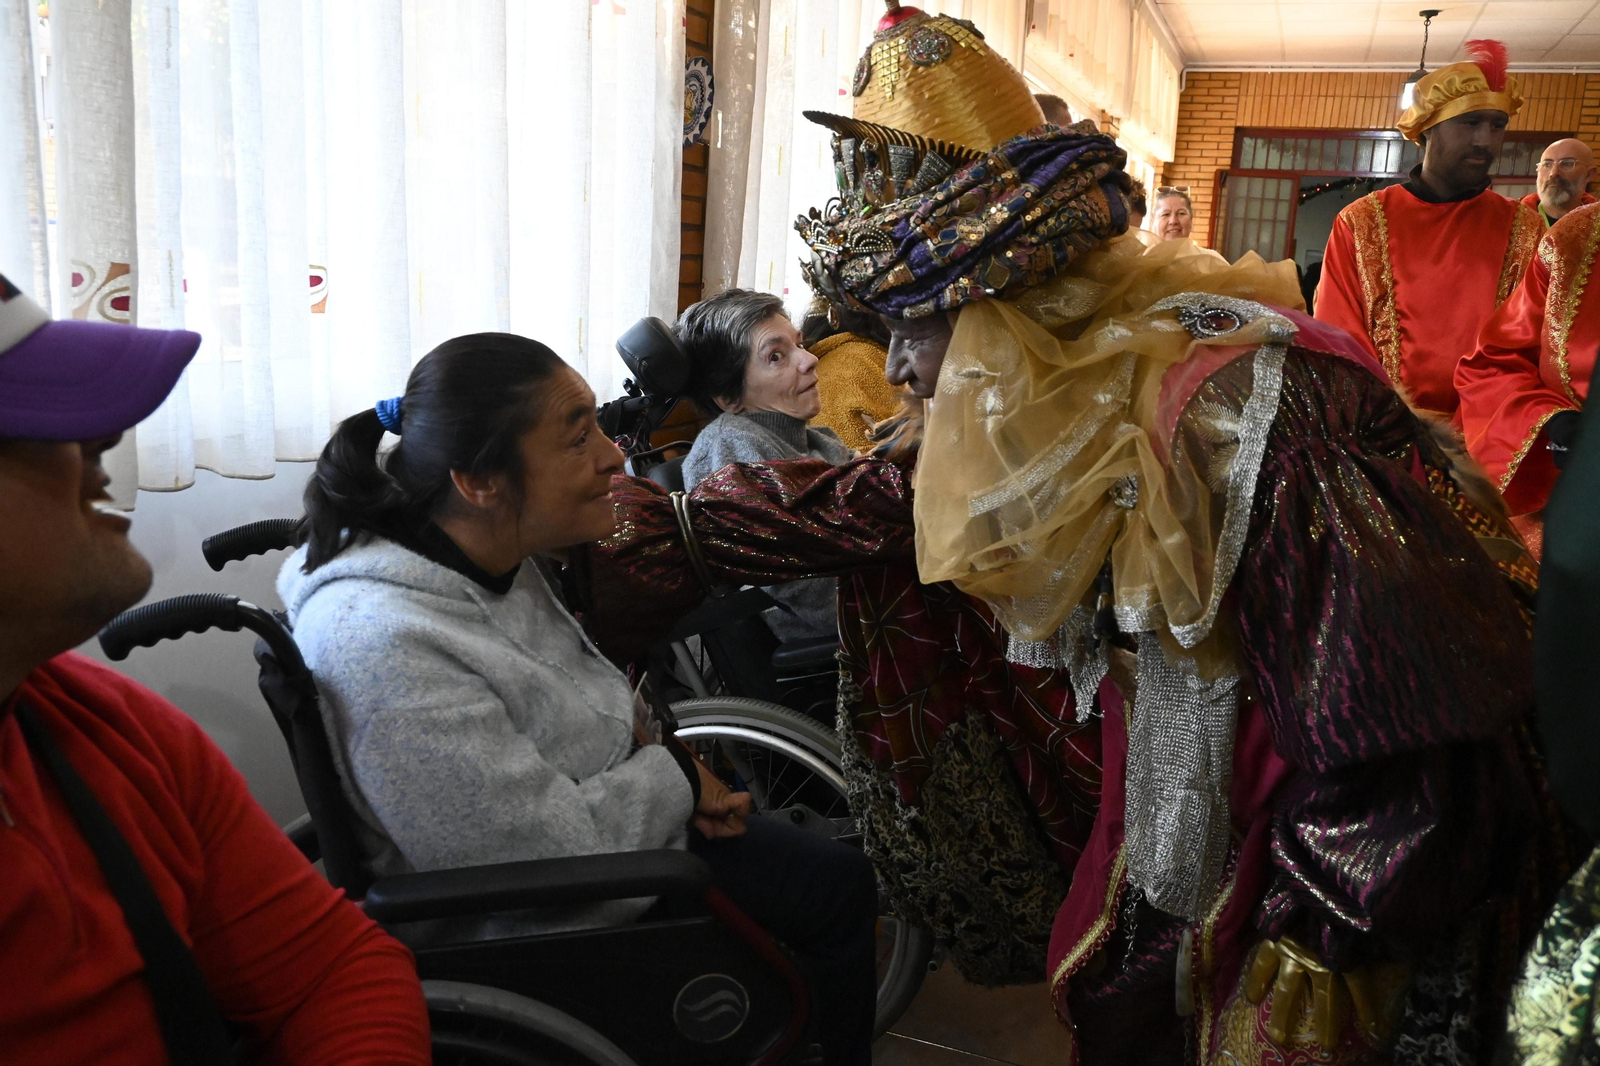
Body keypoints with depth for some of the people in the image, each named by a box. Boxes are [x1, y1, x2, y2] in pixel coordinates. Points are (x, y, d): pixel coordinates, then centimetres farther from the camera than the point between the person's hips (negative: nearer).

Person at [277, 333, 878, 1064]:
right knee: (834, 889, 1)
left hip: (595, 821, 9)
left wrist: (644, 742, -4)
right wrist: (674, 777, -15)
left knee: (839, 879, 16)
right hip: (543, 936, -8)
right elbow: (546, 856, -31)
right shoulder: (390, 645, -34)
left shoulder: (496, 556, -5)